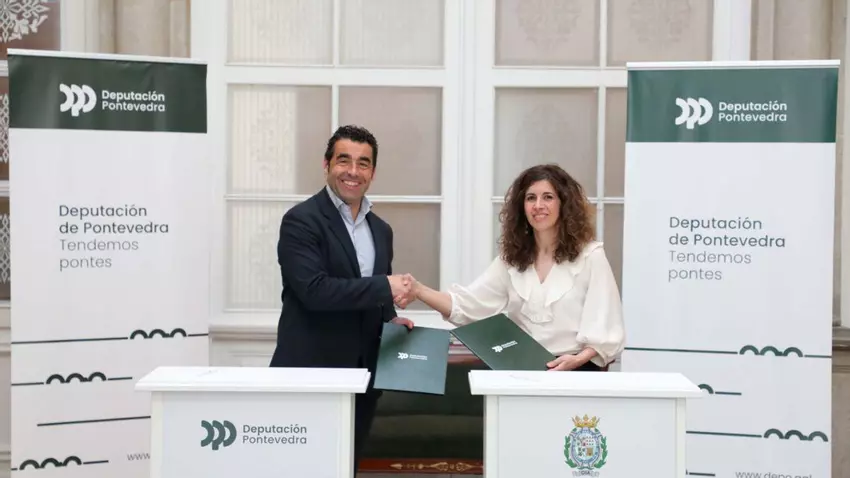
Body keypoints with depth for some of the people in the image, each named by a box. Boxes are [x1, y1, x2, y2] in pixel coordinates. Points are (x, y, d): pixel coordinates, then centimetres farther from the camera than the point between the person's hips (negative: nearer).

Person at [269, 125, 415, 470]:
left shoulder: (380, 230, 14)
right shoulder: (301, 221, -9)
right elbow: (314, 290, -22)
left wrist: (390, 319, 1)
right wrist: (383, 287, -19)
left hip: (361, 374, 7)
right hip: (311, 373, -7)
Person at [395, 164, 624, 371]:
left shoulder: (590, 255, -1)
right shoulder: (512, 258, 11)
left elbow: (605, 329, -4)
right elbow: (465, 305, -1)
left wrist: (576, 360, -22)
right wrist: (419, 291, -17)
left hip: (576, 370, -2)